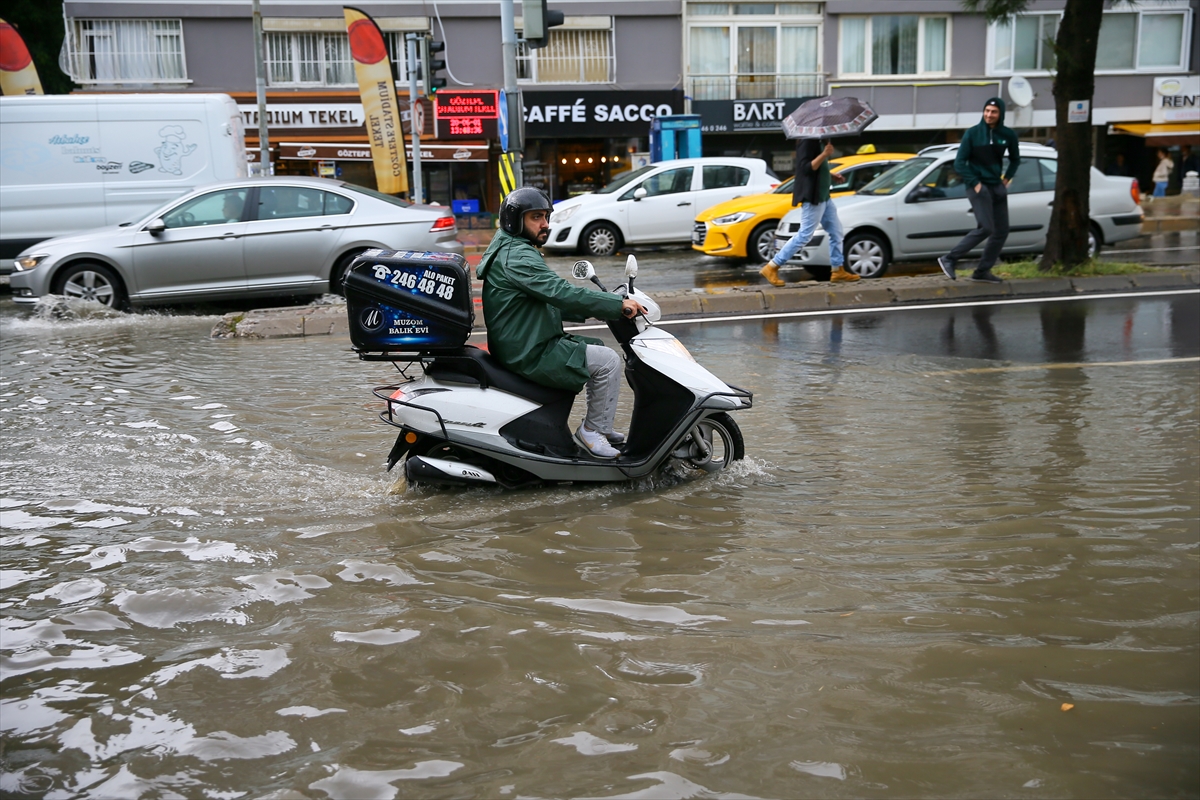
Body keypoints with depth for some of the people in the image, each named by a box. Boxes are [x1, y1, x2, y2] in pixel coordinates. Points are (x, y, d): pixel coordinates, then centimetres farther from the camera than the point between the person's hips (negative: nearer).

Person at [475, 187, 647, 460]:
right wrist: (618, 304, -25)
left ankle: (598, 426, 22)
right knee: (608, 361, -12)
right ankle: (592, 430, -1)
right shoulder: (517, 256, -18)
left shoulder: (511, 250, 17)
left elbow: (550, 301, 20)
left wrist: (591, 310, 10)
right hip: (529, 354, -11)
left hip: (527, 344, 11)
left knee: (598, 349, 19)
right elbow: (560, 292, -28)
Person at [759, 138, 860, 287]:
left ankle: (838, 270, 20)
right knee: (804, 236, -8)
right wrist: (824, 154, -30)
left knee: (836, 233, 12)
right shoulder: (808, 141, -16)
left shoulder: (818, 141, 14)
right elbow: (805, 168, -24)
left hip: (823, 196, 10)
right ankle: (771, 268, -5)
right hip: (812, 197, -10)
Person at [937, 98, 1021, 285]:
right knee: (985, 228, -17)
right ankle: (949, 259, -10)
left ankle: (983, 271, 10)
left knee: (1001, 231, 3)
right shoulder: (972, 133, -7)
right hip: (979, 186, -5)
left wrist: (1007, 177, 9)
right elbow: (959, 163, -6)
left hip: (998, 186, 5)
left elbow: (1015, 159, 20)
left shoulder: (1008, 135, 3)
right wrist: (974, 183, -12)